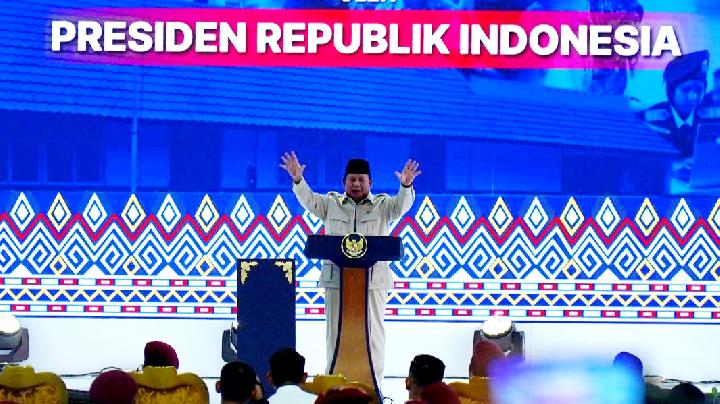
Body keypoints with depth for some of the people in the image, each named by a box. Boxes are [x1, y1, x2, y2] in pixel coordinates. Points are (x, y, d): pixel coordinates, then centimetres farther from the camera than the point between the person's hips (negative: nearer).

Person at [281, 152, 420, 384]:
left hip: (373, 280, -1)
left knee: (373, 331, 0)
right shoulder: (331, 204, 14)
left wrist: (406, 186, -26)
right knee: (336, 330, 3)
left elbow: (401, 205, -6)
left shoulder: (382, 205, 10)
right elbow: (309, 199, 2)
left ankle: (373, 384, 4)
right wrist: (298, 180, -16)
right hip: (337, 279, 1)